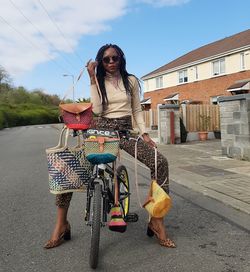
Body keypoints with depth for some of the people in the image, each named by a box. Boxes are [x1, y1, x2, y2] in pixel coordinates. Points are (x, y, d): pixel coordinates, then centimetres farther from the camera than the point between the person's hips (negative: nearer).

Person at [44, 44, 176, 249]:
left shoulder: (131, 80, 10)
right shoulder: (98, 81, 6)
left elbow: (137, 110, 13)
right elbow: (97, 110, -10)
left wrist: (144, 134, 1)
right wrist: (93, 78, -10)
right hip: (101, 129, 0)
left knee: (160, 162, -21)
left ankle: (157, 221, -9)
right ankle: (61, 225, -6)